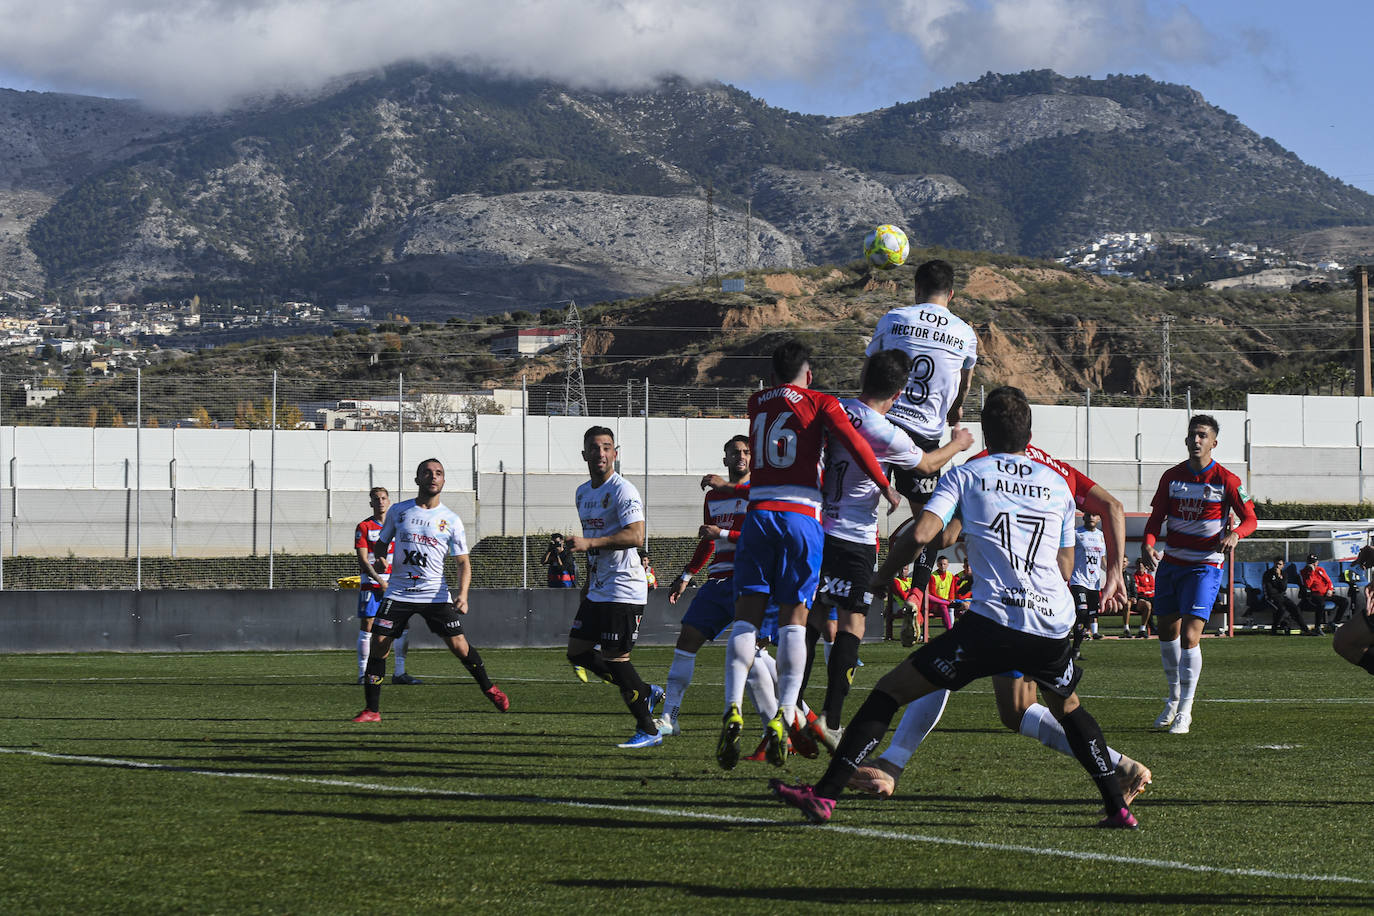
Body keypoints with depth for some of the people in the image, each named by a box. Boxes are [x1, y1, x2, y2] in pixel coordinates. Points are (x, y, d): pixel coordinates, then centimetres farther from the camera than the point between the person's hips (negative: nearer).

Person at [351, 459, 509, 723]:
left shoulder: (451, 520, 3)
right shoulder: (398, 511, 6)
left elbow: (463, 562, 3)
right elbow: (381, 543, 17)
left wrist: (462, 594, -13)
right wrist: (379, 560, -6)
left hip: (435, 593, -1)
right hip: (398, 590, 1)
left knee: (458, 645, -7)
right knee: (378, 644, -9)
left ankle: (489, 689, 17)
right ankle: (372, 710, 0)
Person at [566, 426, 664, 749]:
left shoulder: (622, 491, -14)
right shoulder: (583, 493, 14)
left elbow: (635, 536, -26)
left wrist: (589, 543, -32)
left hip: (623, 589, -10)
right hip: (597, 589, 10)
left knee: (615, 658, -9)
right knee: (578, 652, 9)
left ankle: (648, 731, 1)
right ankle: (645, 692, 20)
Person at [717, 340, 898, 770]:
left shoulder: (756, 404, 17)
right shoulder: (819, 403, 5)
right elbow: (853, 442, -7)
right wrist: (886, 487, 2)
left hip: (759, 513, 2)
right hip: (801, 515, -2)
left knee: (746, 617, 0)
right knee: (793, 619, 1)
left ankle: (733, 711, -17)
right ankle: (784, 719, -8)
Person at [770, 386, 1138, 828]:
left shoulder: (965, 475, 9)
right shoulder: (1057, 484, 19)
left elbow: (920, 534, -5)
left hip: (993, 621, -4)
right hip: (1054, 626, 4)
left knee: (890, 691, 0)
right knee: (1068, 708, 33)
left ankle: (825, 795, -8)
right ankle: (1118, 806, 27)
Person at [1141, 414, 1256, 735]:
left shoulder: (1226, 480, -7)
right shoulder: (1171, 477, 4)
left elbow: (1250, 518, -5)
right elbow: (1156, 518, 6)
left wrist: (1234, 534, -27)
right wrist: (1149, 544, -14)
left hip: (1205, 566, -5)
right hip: (1171, 562, 5)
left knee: (1189, 635, -14)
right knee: (1166, 630, 10)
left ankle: (1185, 711, -7)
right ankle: (1174, 698, 30)